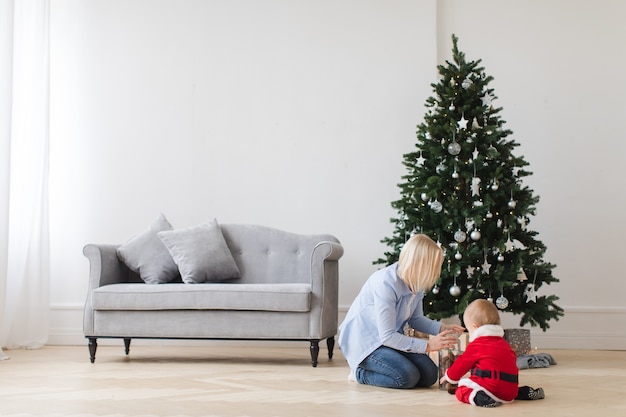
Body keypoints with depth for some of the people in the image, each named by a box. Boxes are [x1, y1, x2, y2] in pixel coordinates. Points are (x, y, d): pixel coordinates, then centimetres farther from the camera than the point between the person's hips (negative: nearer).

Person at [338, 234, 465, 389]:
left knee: (430, 375, -6)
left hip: (392, 339, 8)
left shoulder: (415, 282, -4)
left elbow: (416, 319, 10)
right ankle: (359, 372, 0)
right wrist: (427, 345, -28)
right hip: (364, 343, -8)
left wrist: (443, 328, -8)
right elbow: (387, 336, -29)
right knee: (408, 377, -25)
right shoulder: (386, 283, -31)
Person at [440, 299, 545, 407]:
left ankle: (482, 398, -29)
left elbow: (462, 364, 7)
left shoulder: (476, 345, 0)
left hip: (492, 388, -8)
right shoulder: (503, 342, 22)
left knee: (460, 391, -1)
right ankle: (526, 392, 15)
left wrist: (449, 376, 27)